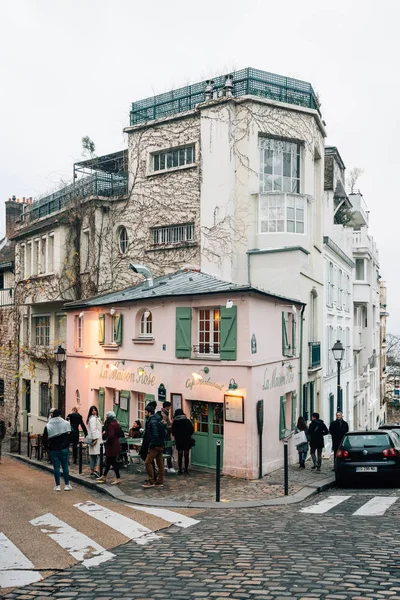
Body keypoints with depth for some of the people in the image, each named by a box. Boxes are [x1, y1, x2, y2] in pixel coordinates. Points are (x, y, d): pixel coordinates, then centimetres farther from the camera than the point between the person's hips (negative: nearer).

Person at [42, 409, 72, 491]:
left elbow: (45, 439, -5)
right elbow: (70, 435, -2)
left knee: (56, 467, 5)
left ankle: (57, 486, 9)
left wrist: (48, 447, 11)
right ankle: (67, 485, 11)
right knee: (65, 466, 7)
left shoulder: (48, 426, -5)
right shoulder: (66, 423, -4)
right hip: (64, 449, 0)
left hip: (53, 450, 0)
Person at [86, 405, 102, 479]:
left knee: (92, 456, 9)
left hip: (97, 439, 9)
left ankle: (92, 472, 11)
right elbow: (93, 429, -17)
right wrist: (95, 439, -20)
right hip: (96, 439, -9)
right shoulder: (93, 418, -9)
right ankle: (97, 470, -23)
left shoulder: (96, 418, 21)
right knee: (99, 454, -13)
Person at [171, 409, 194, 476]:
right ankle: (186, 470, 10)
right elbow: (192, 430, -2)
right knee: (186, 456, 8)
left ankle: (180, 470, 8)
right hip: (187, 441, 1)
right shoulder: (187, 421, -4)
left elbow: (173, 432, -3)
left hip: (179, 441, -1)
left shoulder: (175, 422, -6)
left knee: (180, 456, 8)